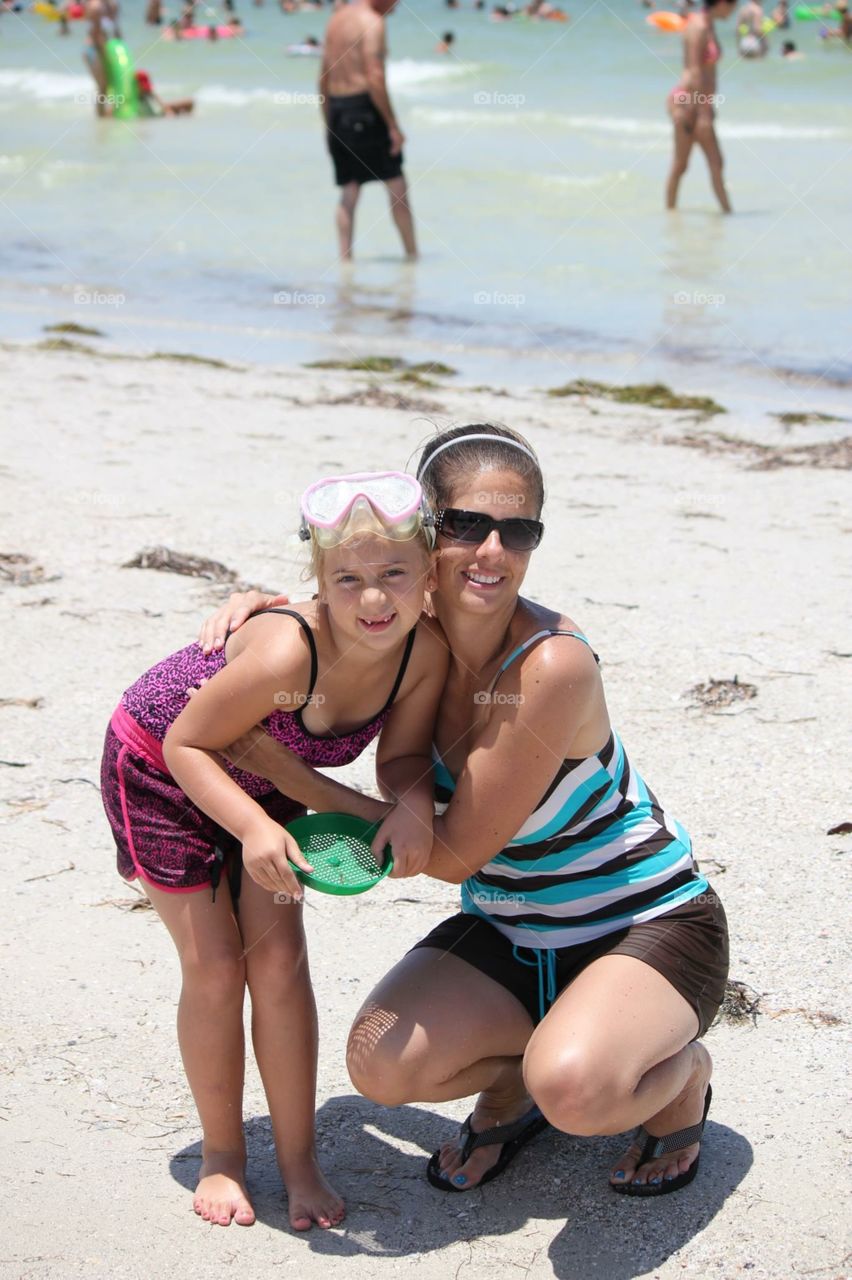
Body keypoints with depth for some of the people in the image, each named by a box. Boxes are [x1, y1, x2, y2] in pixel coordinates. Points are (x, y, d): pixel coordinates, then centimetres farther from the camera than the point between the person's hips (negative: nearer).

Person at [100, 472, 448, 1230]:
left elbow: (403, 754, -10)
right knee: (215, 969, -3)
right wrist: (255, 830, -43)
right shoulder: (286, 654, -41)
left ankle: (299, 1161, 11)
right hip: (159, 769, -5)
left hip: (262, 778, 5)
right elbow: (188, 745, -30)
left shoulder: (426, 652, -25)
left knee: (279, 960, -1)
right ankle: (222, 1154, 17)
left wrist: (414, 805, -32)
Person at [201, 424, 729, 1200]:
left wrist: (289, 774, -20)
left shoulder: (554, 665, -28)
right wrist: (259, 604, -7)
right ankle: (514, 1082, 15)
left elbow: (454, 853, -22)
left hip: (649, 928, -6)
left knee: (574, 1088, -34)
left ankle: (681, 1074, 1)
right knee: (382, 1063, -17)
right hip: (511, 931, 6)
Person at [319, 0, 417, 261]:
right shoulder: (372, 22, -10)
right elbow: (375, 79, -18)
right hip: (364, 108, -8)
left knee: (349, 191, 8)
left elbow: (324, 79, 18)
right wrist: (393, 126, -16)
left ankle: (345, 257, 1)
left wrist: (328, 122, 22)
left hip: (336, 107, 8)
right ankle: (412, 254, 5)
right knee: (397, 185, 1)